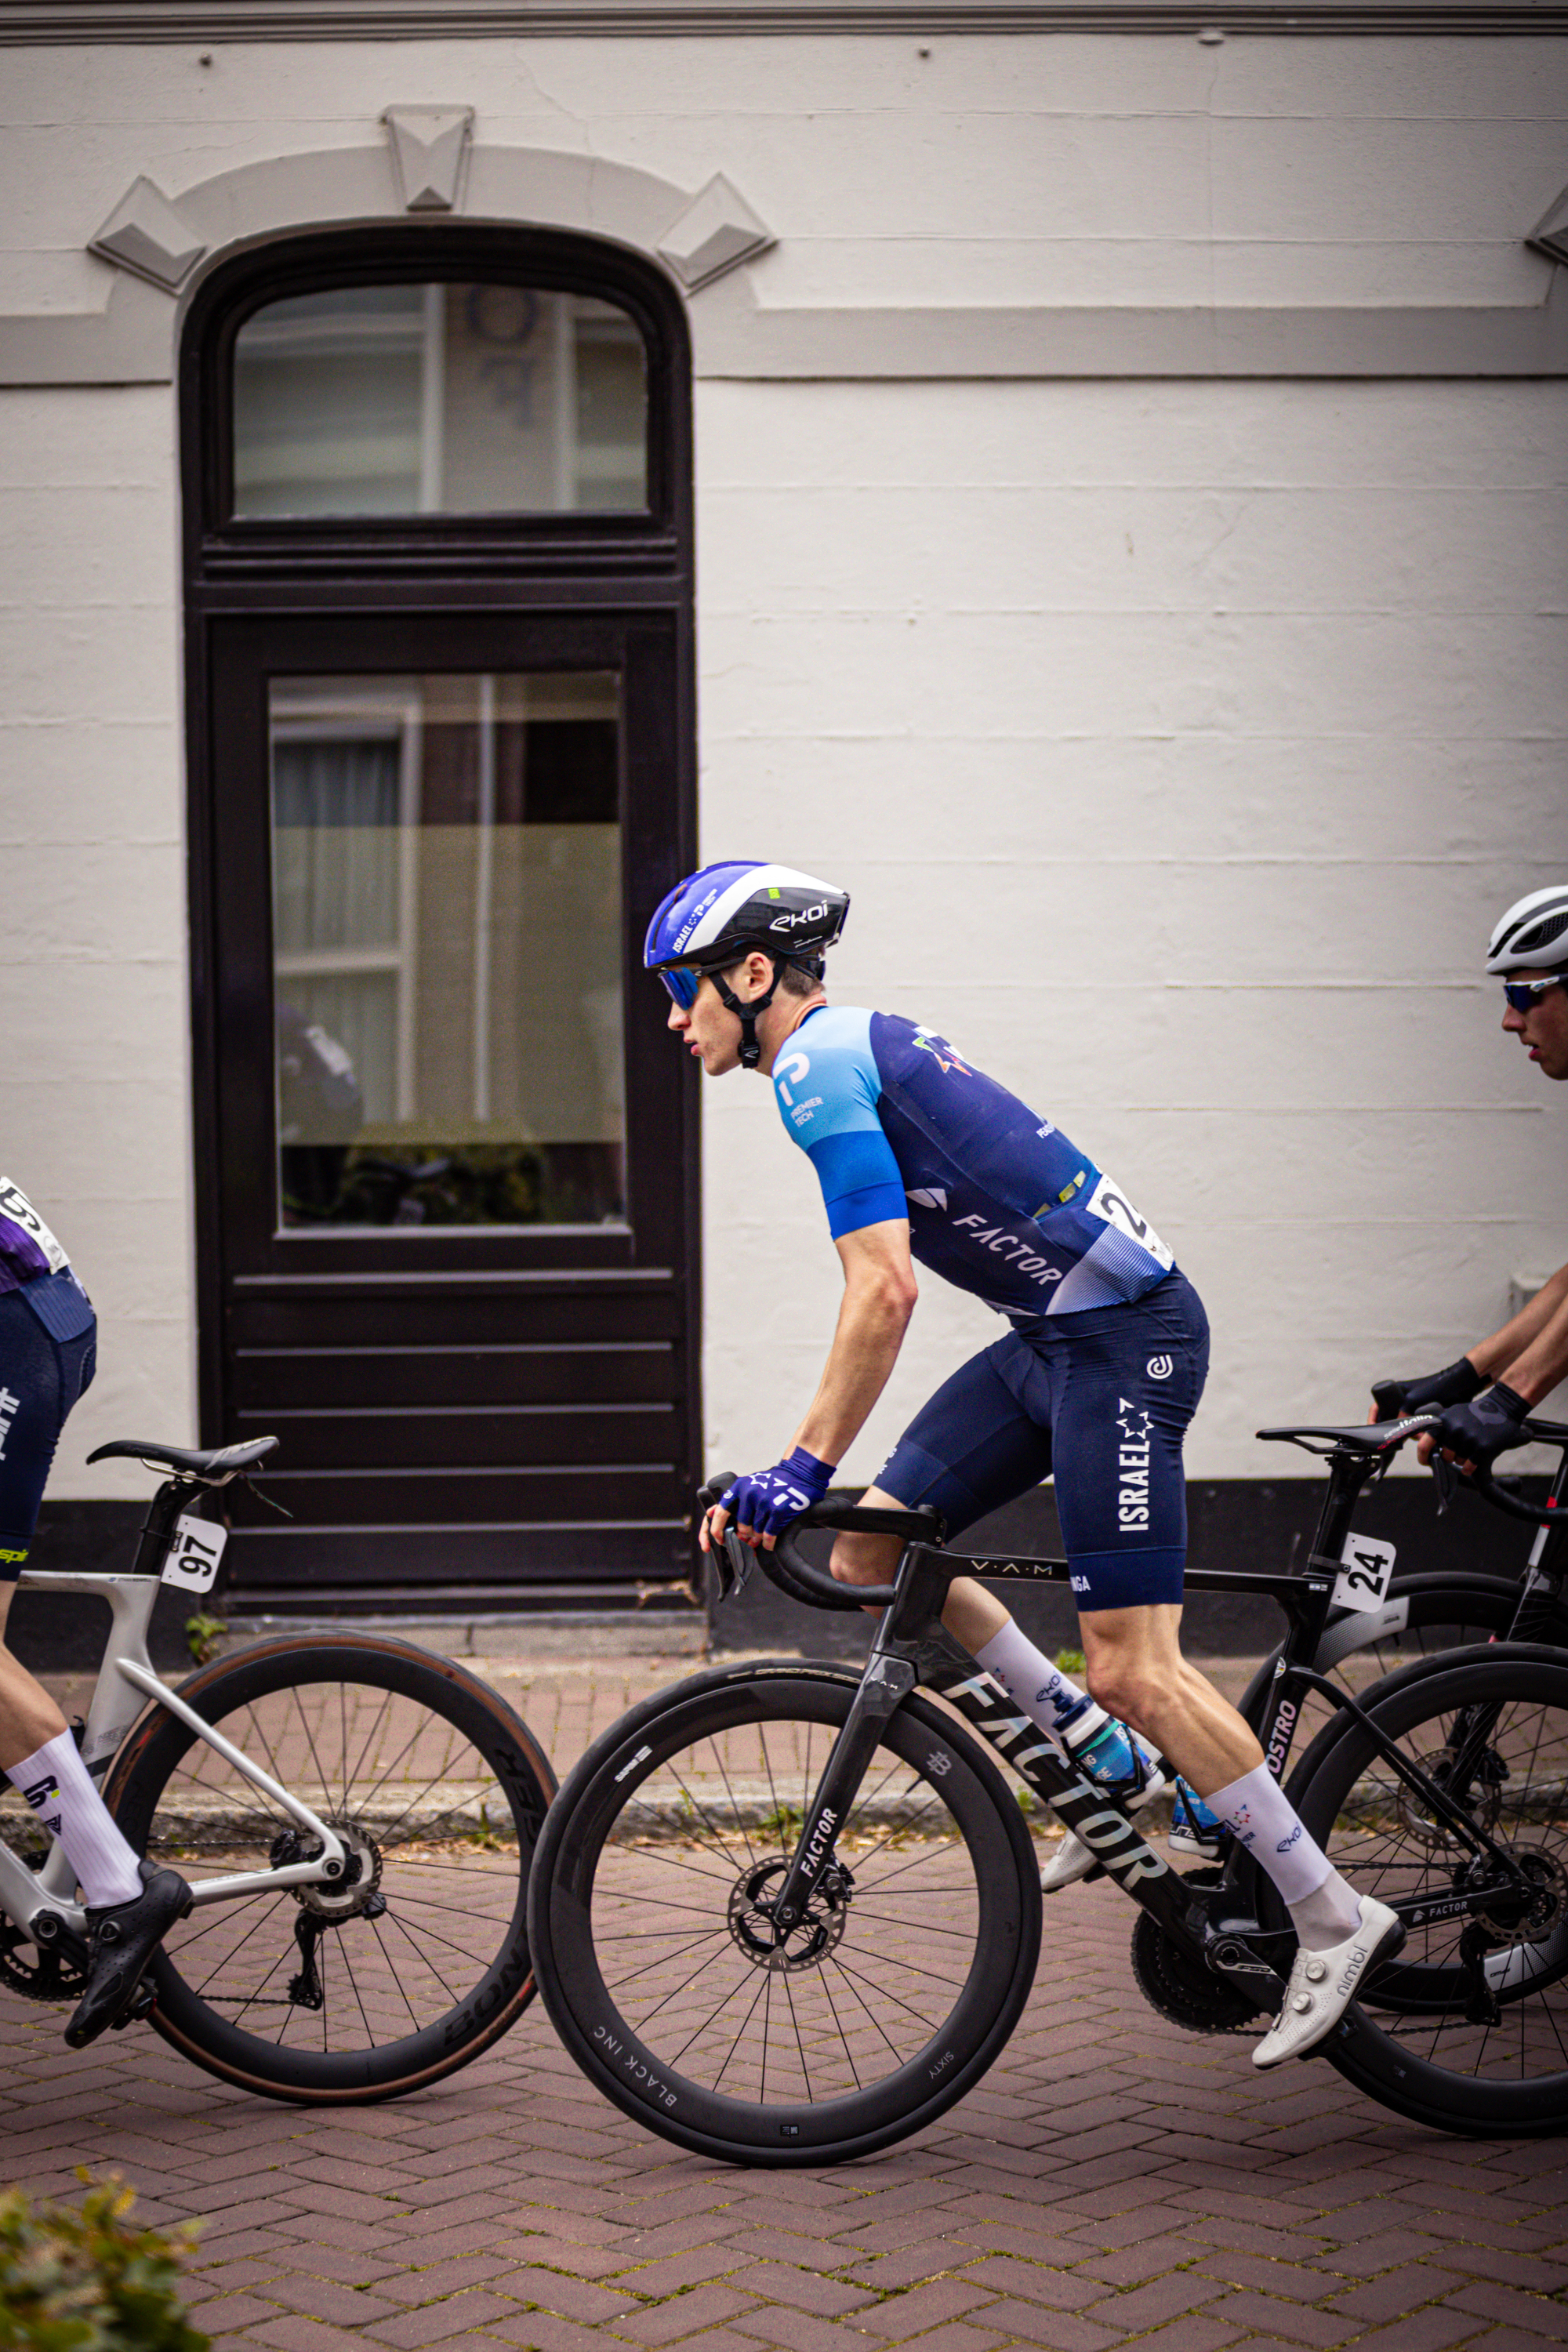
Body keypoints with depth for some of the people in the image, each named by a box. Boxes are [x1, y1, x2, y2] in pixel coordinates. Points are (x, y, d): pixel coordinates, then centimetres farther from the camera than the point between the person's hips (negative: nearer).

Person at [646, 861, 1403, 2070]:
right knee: (872, 1550, 8)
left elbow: (884, 1294, -23)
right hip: (1058, 1332, 10)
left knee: (1132, 1668, -9)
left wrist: (803, 1467, -19)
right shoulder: (862, 1045, 16)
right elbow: (894, 1283, 23)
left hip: (1125, 1334, -10)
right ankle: (1112, 1763, 17)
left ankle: (1336, 1922, 2)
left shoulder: (818, 1069, -14)